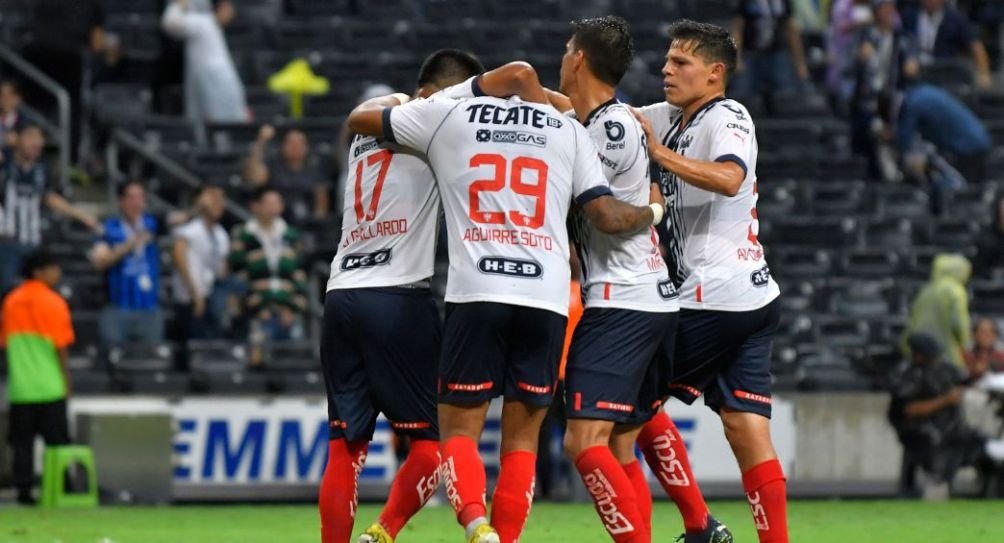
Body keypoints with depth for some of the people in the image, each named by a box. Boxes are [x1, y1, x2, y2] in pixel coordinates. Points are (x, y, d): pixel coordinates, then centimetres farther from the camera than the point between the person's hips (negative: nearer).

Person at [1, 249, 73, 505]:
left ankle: (23, 488, 0)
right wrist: (66, 381, -1)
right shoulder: (53, 302, -8)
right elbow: (61, 347, -9)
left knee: (22, 443, 5)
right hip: (50, 386, -3)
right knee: (57, 443, 4)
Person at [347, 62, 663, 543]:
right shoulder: (569, 131, 14)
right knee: (521, 441, 10)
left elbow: (360, 117, 21)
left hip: (475, 295, -1)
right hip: (546, 301, 1)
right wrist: (652, 212, 30)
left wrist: (399, 101, 43)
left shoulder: (448, 115, 11)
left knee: (458, 430, 4)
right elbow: (607, 216, 9)